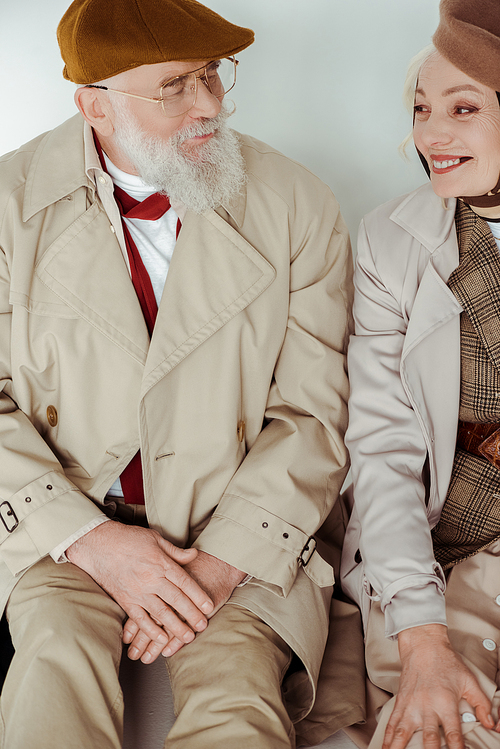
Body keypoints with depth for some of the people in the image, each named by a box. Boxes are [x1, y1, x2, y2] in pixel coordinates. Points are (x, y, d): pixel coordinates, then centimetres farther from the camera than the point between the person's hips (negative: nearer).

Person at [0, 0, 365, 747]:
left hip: (245, 534, 0)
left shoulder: (296, 205, -4)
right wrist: (89, 539, -13)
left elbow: (313, 412, -3)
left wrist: (225, 560, -12)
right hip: (68, 518, 1)